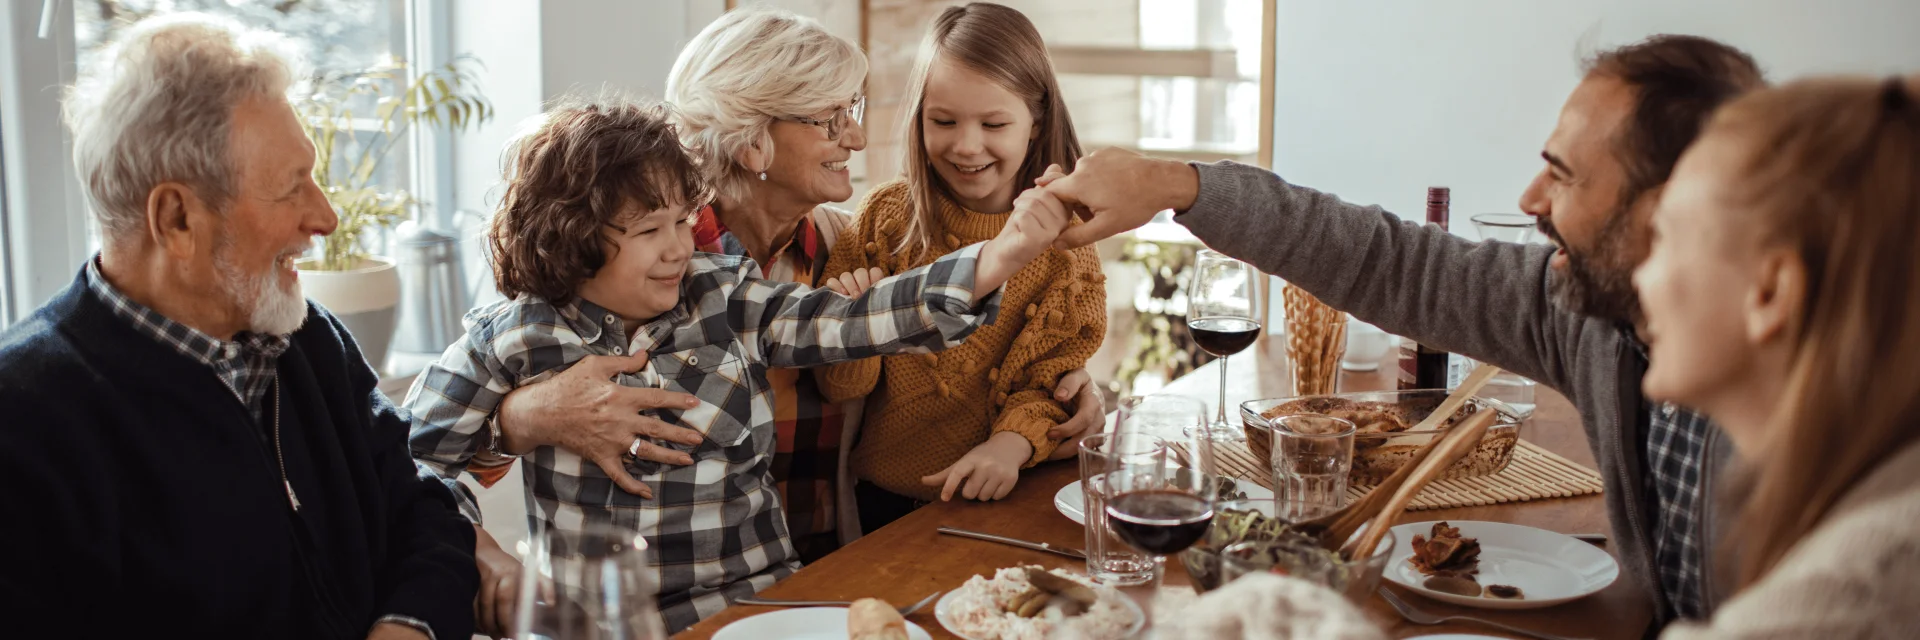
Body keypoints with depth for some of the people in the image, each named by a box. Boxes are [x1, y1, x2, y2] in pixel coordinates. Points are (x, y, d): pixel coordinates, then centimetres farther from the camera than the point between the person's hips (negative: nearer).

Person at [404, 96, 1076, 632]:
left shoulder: (727, 299, 2)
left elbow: (859, 320, -9)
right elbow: (414, 452, 4)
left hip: (755, 601, 3)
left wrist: (1000, 258, -21)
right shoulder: (513, 337, -2)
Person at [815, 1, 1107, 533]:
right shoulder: (887, 215, 0)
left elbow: (1051, 382, 1)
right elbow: (845, 387, 1)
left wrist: (1011, 444, -20)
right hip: (883, 505, 1)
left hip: (1007, 502, 0)